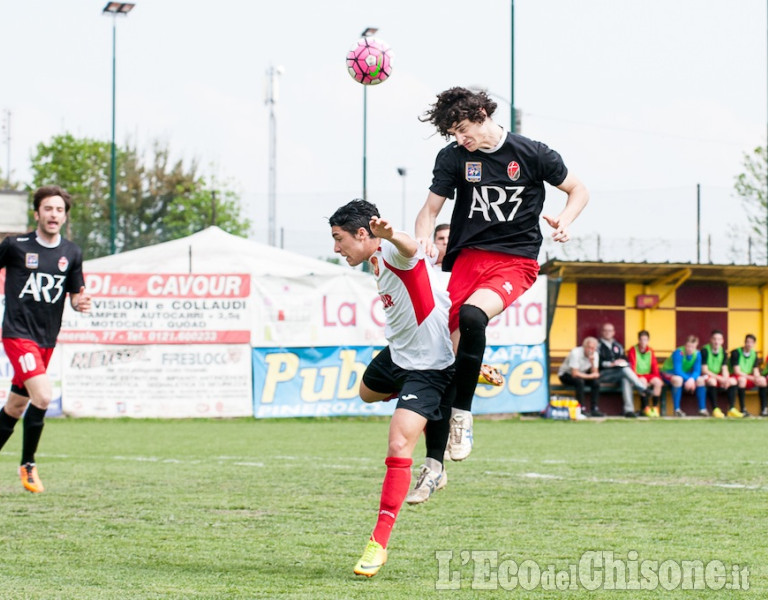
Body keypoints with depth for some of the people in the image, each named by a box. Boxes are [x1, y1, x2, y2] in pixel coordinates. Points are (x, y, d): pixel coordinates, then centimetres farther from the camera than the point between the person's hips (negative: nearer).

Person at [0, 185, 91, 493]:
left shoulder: (72, 253, 5)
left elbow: (75, 294, 12)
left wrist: (80, 302, -11)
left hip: (47, 339, 5)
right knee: (42, 396, -21)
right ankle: (28, 465, -6)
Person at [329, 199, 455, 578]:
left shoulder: (394, 253, -27)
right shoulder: (377, 262, 3)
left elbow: (411, 249, -53)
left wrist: (390, 235, -77)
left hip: (429, 365, -11)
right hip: (397, 354, 11)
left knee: (399, 446, -19)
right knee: (368, 392, 37)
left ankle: (379, 543, -13)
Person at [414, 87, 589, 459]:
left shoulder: (531, 154, -2)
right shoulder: (452, 158, 4)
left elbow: (578, 190, 10)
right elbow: (431, 209, 7)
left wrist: (563, 221, -11)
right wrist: (423, 236, -16)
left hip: (516, 261, -3)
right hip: (468, 257, 3)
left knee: (471, 316, -33)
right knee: (449, 343, -9)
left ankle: (461, 413, -18)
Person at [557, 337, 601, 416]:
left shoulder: (594, 354, -8)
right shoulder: (576, 353, -28)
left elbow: (595, 373, -10)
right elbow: (575, 374, -31)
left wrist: (592, 363, -27)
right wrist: (590, 376, -23)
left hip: (581, 374, 6)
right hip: (566, 374, -6)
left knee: (596, 382, -20)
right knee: (580, 381, -36)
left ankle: (594, 409, -14)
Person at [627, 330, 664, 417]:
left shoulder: (650, 351, 12)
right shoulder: (633, 350, -1)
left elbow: (655, 367, 11)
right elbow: (632, 367, -8)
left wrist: (658, 378, -3)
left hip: (648, 375, 4)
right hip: (637, 376, -4)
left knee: (657, 382, -26)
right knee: (643, 381, -36)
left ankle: (655, 407, -20)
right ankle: (645, 408, -30)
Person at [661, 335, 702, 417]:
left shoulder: (697, 354, -9)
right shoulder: (678, 353, -27)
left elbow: (697, 370, -14)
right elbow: (677, 370, -32)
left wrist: (692, 379, -35)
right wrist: (687, 379, -43)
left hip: (685, 375, 6)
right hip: (669, 373, -6)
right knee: (678, 379, -39)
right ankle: (677, 410, -33)